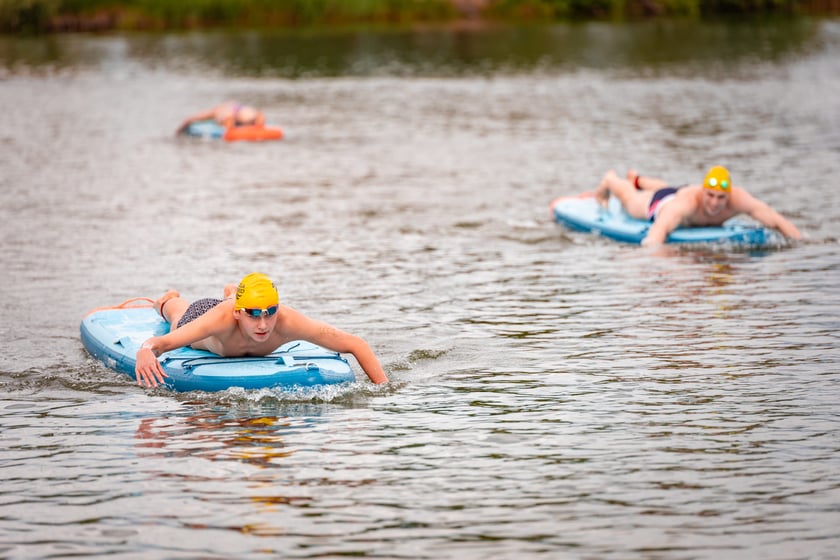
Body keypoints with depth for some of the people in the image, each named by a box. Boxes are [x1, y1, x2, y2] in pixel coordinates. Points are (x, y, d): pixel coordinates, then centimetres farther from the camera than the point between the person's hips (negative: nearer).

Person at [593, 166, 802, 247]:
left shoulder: (738, 199, -45)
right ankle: (610, 179, 66)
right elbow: (660, 227, -67)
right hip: (659, 205, -4)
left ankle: (637, 179, 74)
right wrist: (652, 248, -85)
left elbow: (777, 221, -47)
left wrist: (800, 244, -59)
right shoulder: (689, 200, -54)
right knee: (629, 199, 32)